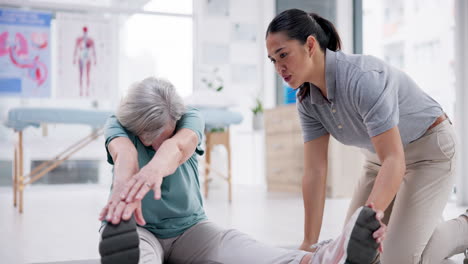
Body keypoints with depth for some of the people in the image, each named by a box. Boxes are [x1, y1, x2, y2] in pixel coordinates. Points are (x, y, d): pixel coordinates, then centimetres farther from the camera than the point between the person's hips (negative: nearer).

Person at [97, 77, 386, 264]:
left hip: (189, 228, 0)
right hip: (138, 229, 0)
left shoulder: (190, 119, -9)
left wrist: (156, 167, -63)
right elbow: (124, 154, -37)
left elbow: (179, 145, -36)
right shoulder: (118, 126, -10)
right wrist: (125, 188, -63)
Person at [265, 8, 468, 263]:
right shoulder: (307, 100, -12)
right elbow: (314, 172, -13)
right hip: (383, 155, 7)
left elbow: (394, 160, -38)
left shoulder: (363, 78, -34)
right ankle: (421, 221, 27)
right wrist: (309, 243, -16)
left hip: (429, 149, -7)